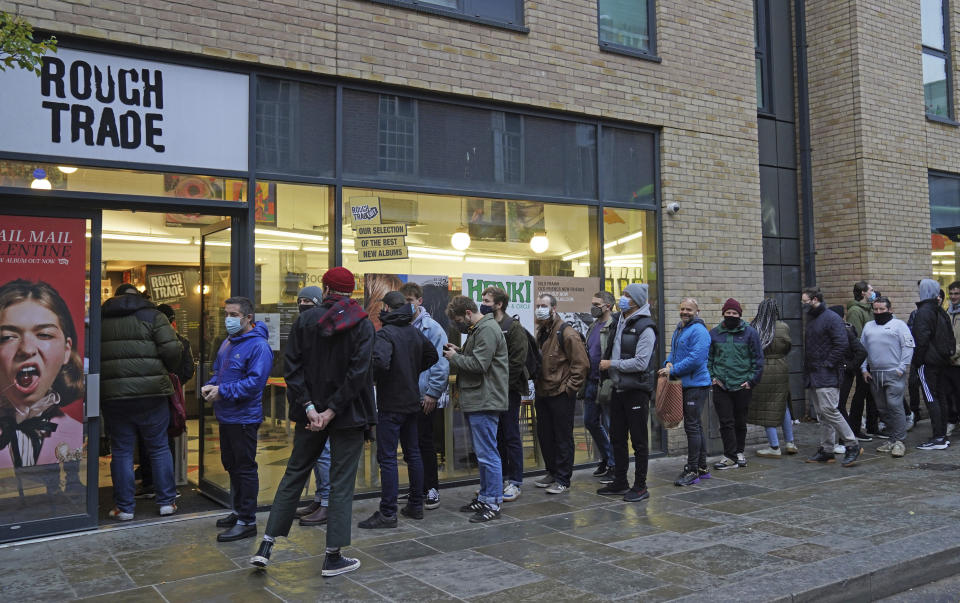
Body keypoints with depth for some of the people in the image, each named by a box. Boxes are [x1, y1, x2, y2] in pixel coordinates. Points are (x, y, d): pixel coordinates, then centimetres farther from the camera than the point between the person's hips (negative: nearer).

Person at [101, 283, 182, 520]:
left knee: (121, 451, 8)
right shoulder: (152, 316, -1)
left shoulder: (100, 320, 10)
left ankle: (124, 507, 12)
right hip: (151, 393, -2)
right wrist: (166, 372, 8)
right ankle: (167, 501, 14)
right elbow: (172, 349, -10)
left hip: (112, 394, 2)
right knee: (159, 447, 9)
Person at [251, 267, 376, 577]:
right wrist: (332, 411, -14)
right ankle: (333, 557, 10)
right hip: (349, 414, -3)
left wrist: (309, 407, -9)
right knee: (342, 483, 6)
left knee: (294, 474, 16)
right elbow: (358, 373, -17)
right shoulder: (362, 325, -8)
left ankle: (266, 545, 16)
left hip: (311, 412, 3)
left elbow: (292, 366, -7)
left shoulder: (305, 320, -1)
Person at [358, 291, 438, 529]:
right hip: (412, 402, 8)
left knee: (387, 458, -3)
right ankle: (416, 505, 24)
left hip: (391, 404, -8)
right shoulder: (415, 332, 9)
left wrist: (371, 378, -12)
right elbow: (432, 355, 22)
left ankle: (387, 513, -1)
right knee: (413, 453, 15)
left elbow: (380, 361, -31)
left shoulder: (385, 333, -16)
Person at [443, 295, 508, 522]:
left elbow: (479, 364, -22)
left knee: (487, 454, -6)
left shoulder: (487, 330, -15)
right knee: (483, 454, 16)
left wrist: (454, 357, -8)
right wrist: (459, 352, 6)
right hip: (476, 401, 11)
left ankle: (493, 504, 1)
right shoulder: (477, 329, 19)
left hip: (485, 401, -11)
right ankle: (485, 497, 25)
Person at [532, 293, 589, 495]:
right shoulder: (541, 332, 14)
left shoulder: (566, 333, -13)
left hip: (561, 395, -9)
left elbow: (581, 363, -15)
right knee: (544, 436, 15)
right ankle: (552, 473, 30)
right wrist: (537, 384, 14)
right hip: (542, 393, 9)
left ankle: (563, 480, 9)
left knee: (563, 438, 1)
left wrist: (570, 387, -15)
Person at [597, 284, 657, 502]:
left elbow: (641, 362, -21)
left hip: (636, 390, -8)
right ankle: (620, 482, 26)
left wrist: (612, 364, -14)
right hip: (618, 388, 8)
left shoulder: (645, 328, -13)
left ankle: (640, 486, 11)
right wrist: (606, 367, 9)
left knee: (639, 440, 1)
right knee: (617, 438, 14)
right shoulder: (619, 322, 12)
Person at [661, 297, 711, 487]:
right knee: (695, 425, 15)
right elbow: (673, 351, 25)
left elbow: (696, 359, -22)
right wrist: (668, 363, 3)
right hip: (684, 385, 10)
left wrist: (673, 371, -17)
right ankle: (702, 468, 24)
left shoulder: (699, 331, -14)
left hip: (696, 385, -10)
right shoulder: (679, 329, 16)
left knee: (692, 426, -8)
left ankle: (692, 470, -2)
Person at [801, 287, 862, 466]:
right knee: (822, 414, 10)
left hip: (827, 375, -9)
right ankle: (826, 450, 15)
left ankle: (853, 446, -3)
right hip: (812, 376, 9)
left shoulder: (832, 318, -9)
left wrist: (827, 364, -18)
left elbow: (841, 344, -18)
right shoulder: (810, 320, 18)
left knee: (829, 410, -13)